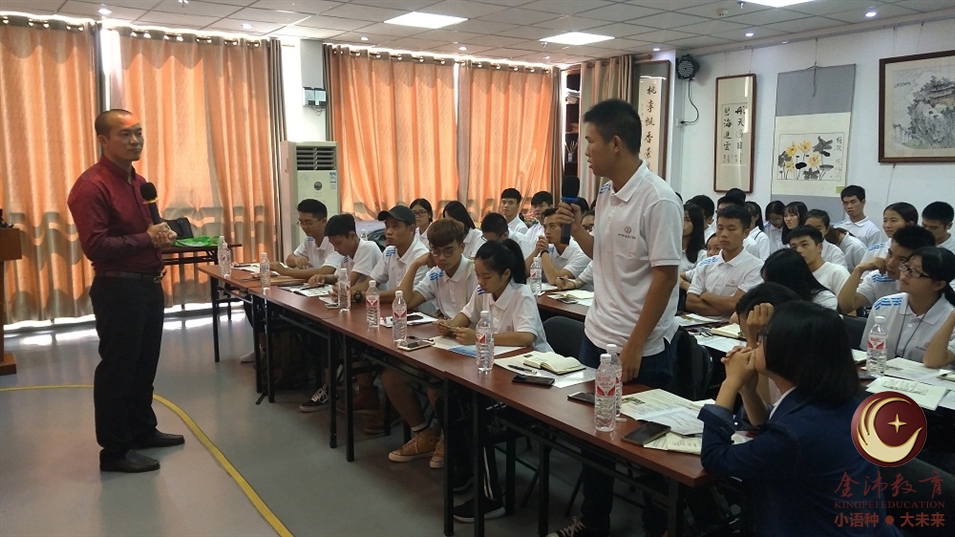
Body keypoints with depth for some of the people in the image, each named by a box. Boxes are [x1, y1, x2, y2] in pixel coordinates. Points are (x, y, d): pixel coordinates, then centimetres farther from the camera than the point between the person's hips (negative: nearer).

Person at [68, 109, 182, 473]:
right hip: (117, 289, -9)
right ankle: (114, 450, 12)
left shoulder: (137, 181, 13)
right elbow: (95, 246, -24)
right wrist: (147, 239, -19)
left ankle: (143, 430, 34)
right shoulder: (91, 186, -17)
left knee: (144, 364, 19)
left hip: (148, 284, 9)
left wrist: (163, 234, 3)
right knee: (117, 368, 1)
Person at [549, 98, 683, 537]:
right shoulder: (606, 194, 6)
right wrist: (575, 229, 0)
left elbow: (665, 276, -19)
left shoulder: (658, 200, -18)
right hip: (596, 336, 8)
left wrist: (634, 346, -18)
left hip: (643, 348, -8)